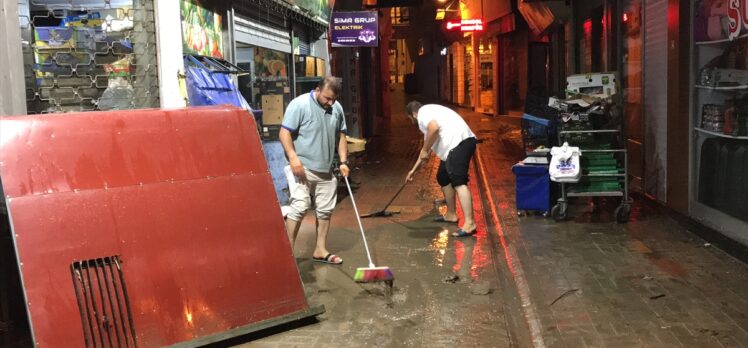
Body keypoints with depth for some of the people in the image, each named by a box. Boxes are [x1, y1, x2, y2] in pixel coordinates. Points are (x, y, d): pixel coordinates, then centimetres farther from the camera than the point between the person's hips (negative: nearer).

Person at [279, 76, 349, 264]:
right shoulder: (299, 104, -12)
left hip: (326, 170, 7)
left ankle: (320, 250, 22)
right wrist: (293, 157, -25)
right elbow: (284, 133, -14)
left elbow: (340, 136, 16)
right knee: (299, 208, -12)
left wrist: (343, 161, 7)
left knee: (325, 210, 10)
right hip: (303, 168, -6)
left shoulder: (337, 108, 7)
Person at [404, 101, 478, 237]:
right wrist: (414, 169, 44)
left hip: (459, 142, -11)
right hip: (455, 146, 11)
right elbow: (427, 147, 40)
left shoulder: (423, 112, 2)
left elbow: (434, 128, -21)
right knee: (443, 177, 22)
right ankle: (451, 214, 32)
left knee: (458, 181, -18)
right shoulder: (429, 114, 33)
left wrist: (424, 150, -9)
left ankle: (469, 223, -26)